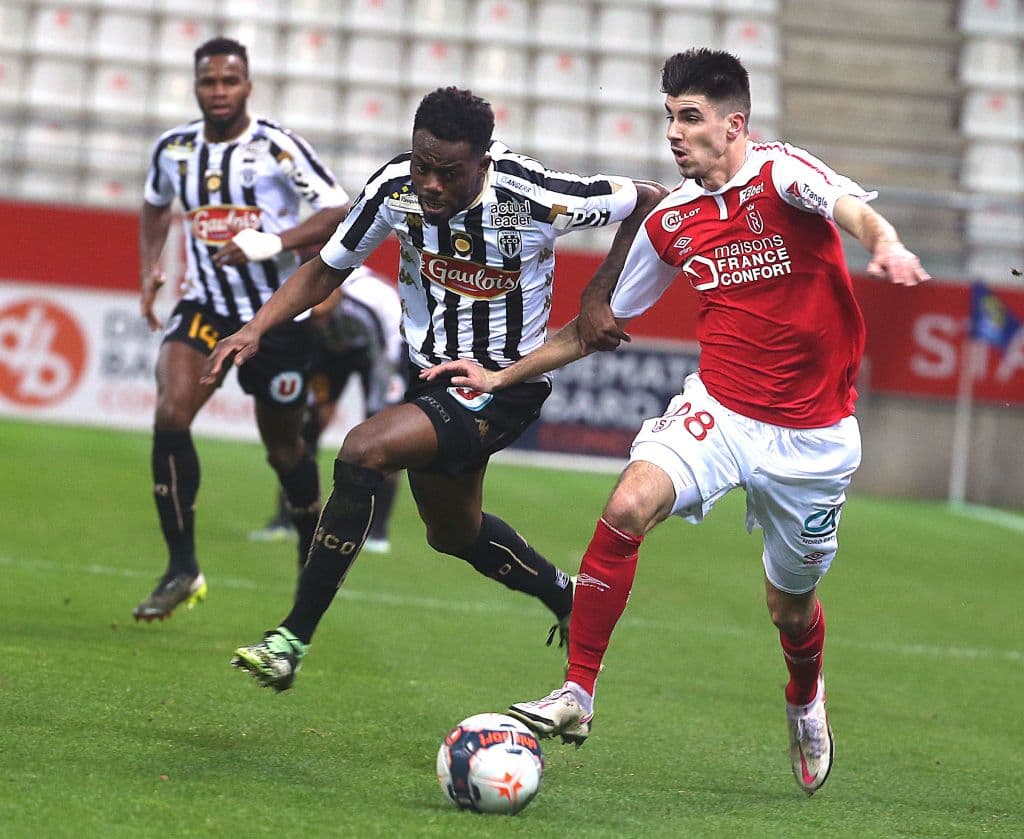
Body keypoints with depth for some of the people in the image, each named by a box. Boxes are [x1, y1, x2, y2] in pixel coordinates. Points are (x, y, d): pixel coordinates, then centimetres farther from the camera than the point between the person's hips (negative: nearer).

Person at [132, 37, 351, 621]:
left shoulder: (279, 147, -13)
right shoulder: (173, 149, 2)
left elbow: (341, 212, -15)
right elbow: (157, 204, 25)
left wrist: (275, 242, -27)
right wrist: (151, 269, 13)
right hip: (206, 308, 3)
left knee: (284, 445, 8)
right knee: (171, 414, -21)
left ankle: (313, 562, 34)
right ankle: (183, 568, -14)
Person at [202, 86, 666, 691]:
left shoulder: (534, 198, -26)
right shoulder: (395, 188, -14)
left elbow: (650, 200, -12)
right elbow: (327, 268, 2)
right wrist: (256, 330, -11)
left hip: (502, 388, -7)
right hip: (433, 374, 7)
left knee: (363, 453, -27)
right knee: (454, 532, 25)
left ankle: (295, 639, -21)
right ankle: (566, 599, 55)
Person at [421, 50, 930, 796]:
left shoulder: (781, 174, -11)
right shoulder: (672, 222, 4)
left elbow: (852, 209, -34)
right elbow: (600, 326, 16)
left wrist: (885, 245, -57)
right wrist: (501, 377, 13)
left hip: (811, 437, -3)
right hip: (717, 410, 3)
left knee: (791, 604, 11)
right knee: (627, 506, -25)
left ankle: (805, 704, 47)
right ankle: (576, 697, -17)